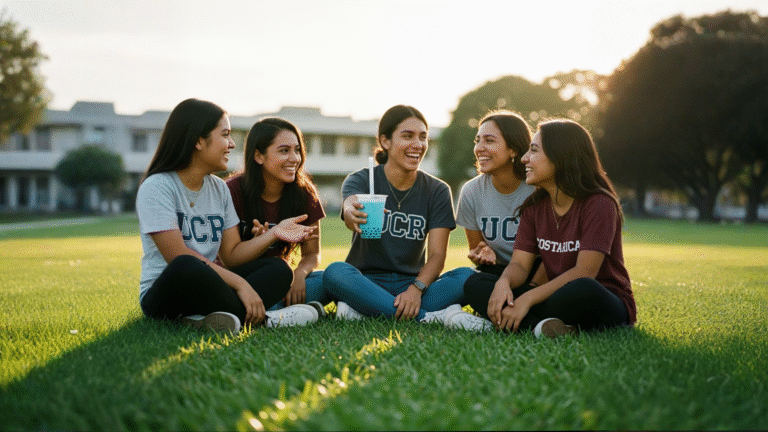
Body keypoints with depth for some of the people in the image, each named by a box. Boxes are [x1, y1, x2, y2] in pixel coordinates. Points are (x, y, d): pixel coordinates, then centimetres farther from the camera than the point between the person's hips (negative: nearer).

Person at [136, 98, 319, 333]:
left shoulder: (219, 188, 11)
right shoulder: (156, 188, -11)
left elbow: (231, 254, 7)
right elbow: (179, 257, -21)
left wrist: (274, 233, -7)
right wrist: (239, 283, -24)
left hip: (207, 290, 7)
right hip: (162, 294, -7)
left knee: (278, 269, -12)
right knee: (186, 268, -40)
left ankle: (206, 318, -32)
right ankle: (261, 319, -23)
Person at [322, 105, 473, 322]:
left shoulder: (437, 191, 4)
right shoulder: (360, 180, -2)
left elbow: (437, 255, -5)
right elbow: (350, 209, -27)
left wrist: (416, 289, -25)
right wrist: (353, 215, -53)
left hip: (412, 282, 2)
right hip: (366, 283, -2)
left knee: (468, 277, -25)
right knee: (335, 272, -34)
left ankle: (362, 311, -29)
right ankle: (426, 317, -35)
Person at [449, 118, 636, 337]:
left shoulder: (598, 204, -14)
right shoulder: (534, 206, 6)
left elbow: (584, 272, -21)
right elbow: (520, 264, 0)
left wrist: (527, 299, -26)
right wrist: (503, 283, -25)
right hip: (555, 298, 6)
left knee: (581, 291, -42)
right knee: (475, 285, -12)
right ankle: (541, 325, -30)